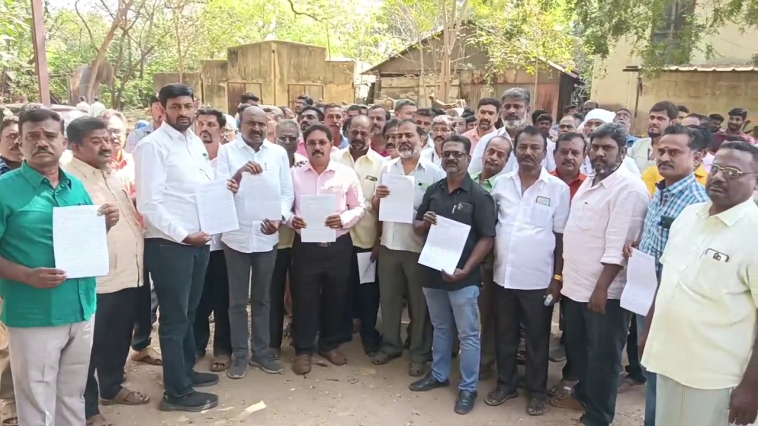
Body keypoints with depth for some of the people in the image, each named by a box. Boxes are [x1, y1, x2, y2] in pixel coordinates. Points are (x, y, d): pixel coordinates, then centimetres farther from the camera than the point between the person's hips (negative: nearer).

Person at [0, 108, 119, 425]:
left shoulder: (76, 186, 8)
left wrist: (105, 225, -5)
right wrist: (27, 275, -26)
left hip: (82, 309, 5)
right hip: (33, 316, -5)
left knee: (73, 396, 20)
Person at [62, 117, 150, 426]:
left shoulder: (112, 174, 16)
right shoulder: (69, 178, -13)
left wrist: (139, 259, 19)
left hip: (128, 273, 8)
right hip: (96, 278, -8)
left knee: (119, 338, 20)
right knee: (91, 344, 5)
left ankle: (111, 387, 38)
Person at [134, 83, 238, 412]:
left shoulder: (196, 142, 11)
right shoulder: (152, 146, -12)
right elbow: (148, 203, -17)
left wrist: (224, 189, -3)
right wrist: (183, 235, -18)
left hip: (199, 240, 7)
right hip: (169, 243, -7)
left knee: (189, 311, 19)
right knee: (174, 316, 2)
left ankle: (186, 370, 36)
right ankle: (177, 391, 15)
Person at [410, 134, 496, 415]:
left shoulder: (479, 195, -9)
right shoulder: (433, 191, 6)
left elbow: (487, 238, -12)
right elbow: (417, 229, 12)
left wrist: (465, 270, -20)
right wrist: (425, 223, -11)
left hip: (463, 277, -5)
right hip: (432, 272, 5)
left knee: (468, 334, 6)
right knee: (440, 328, 20)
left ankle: (468, 388, 19)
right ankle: (438, 375, 36)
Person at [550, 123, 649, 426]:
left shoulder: (630, 189, -16)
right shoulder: (588, 183, 11)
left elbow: (617, 247, -21)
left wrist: (601, 288, -22)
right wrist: (562, 275, 15)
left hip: (605, 291, -8)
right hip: (575, 285, 8)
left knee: (602, 356, 7)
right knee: (575, 346, 22)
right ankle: (583, 394, 43)